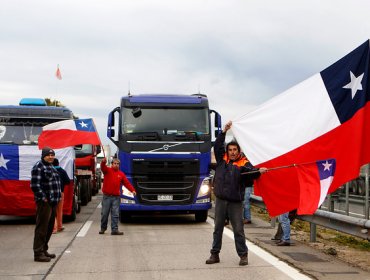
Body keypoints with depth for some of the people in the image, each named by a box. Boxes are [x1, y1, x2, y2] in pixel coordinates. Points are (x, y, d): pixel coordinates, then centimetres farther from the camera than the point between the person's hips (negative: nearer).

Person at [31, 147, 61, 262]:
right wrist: (43, 198, -19)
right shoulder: (38, 167, -11)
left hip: (52, 202, 10)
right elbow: (35, 185, -19)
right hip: (44, 203, -10)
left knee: (49, 228, 15)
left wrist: (58, 196, 16)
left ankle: (44, 250, 25)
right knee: (42, 228, -6)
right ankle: (38, 253, -1)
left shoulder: (51, 167, 19)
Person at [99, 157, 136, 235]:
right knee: (104, 214, 5)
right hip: (106, 196, -1)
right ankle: (103, 228, 21)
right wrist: (103, 162, -42)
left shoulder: (121, 174, 9)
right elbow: (103, 167, -18)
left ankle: (114, 230, 0)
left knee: (115, 214, -1)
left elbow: (127, 183, 4)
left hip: (116, 197, 2)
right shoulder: (107, 170, 3)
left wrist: (132, 190, -11)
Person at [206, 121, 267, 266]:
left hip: (235, 201, -3)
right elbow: (217, 146, 4)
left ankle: (243, 255, 13)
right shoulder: (222, 160, 8)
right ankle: (215, 254, 21)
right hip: (221, 200, 4)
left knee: (238, 229, 2)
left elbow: (251, 171, -19)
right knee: (218, 228, 12)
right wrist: (224, 131, -1)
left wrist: (259, 171, -41)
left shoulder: (243, 163, -3)